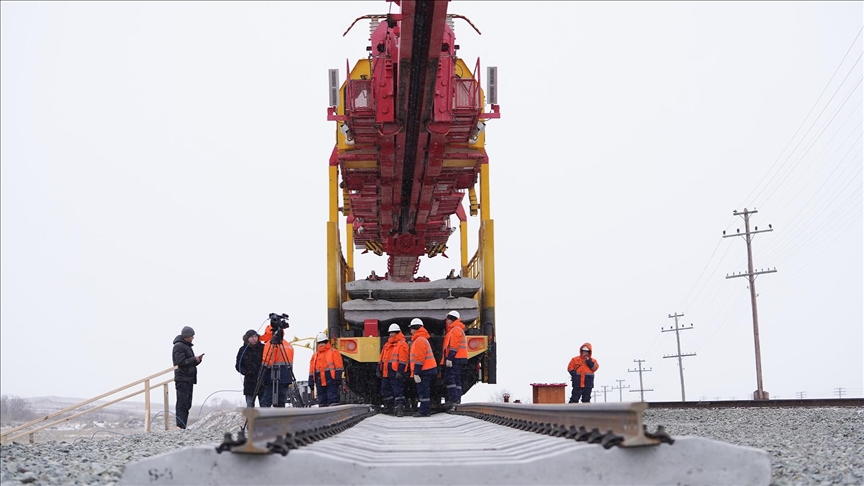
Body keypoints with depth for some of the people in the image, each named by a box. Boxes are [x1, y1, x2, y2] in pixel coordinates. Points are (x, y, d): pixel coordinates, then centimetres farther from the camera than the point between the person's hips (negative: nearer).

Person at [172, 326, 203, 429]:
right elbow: (181, 362, -19)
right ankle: (180, 427, -11)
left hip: (188, 380, 10)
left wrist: (198, 359, 6)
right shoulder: (179, 346, -10)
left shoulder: (187, 346, 21)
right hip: (182, 380, -10)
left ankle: (183, 427, 14)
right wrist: (194, 359, -13)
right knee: (182, 404, -11)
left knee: (187, 404, 11)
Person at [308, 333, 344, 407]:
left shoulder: (333, 352, 3)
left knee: (332, 399, -10)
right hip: (320, 383, 6)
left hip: (331, 380, -6)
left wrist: (338, 378, -12)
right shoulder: (315, 355, 19)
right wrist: (311, 381, 11)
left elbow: (338, 367, -3)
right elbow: (312, 370, 18)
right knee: (322, 401, 8)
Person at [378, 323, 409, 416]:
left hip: (395, 373, -9)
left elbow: (403, 360, -14)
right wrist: (378, 369, 17)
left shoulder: (402, 344, -6)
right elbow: (382, 358, 22)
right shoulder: (387, 344, 20)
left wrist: (400, 372, -21)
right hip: (385, 373, 9)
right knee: (385, 391, 14)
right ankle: (388, 408, 28)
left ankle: (400, 408, -15)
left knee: (397, 390, -12)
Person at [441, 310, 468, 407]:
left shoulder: (456, 329, -11)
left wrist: (449, 358, -23)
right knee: (456, 378, 11)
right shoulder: (453, 329, 22)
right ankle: (457, 399, 13)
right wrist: (449, 358, 24)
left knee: (449, 378, -13)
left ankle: (453, 398, -16)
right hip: (457, 359, 11)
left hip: (455, 359, -11)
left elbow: (454, 346, -20)